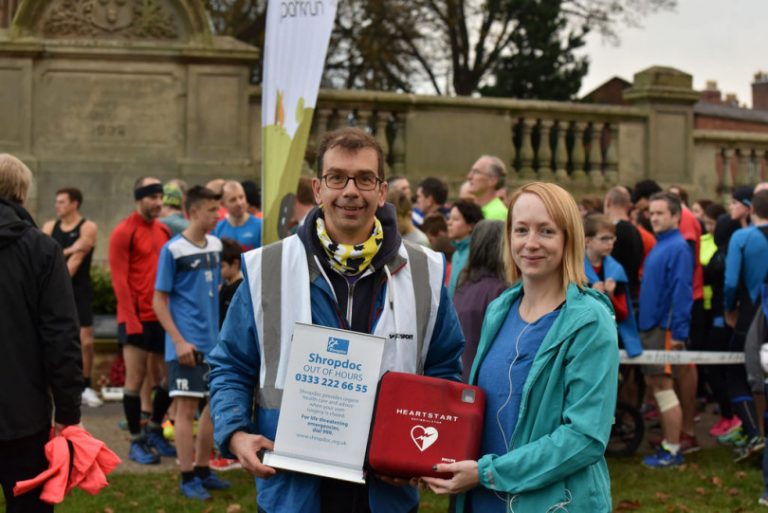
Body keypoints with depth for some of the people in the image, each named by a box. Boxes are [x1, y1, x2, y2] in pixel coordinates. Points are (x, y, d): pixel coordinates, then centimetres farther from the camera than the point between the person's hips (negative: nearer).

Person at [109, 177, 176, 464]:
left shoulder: (164, 231, 12)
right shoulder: (124, 232, -7)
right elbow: (119, 280, -11)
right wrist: (131, 319, -16)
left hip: (163, 317, 6)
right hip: (136, 318, -6)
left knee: (167, 378, 9)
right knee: (136, 379, 0)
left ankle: (154, 432, 27)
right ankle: (136, 442, 10)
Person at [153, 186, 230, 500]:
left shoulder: (215, 245, 8)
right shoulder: (173, 250, -9)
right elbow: (159, 300, -9)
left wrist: (219, 330, 13)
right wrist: (179, 340, -16)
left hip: (213, 341, 7)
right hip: (187, 343, -7)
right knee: (187, 407, -3)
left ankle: (202, 470, 25)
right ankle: (187, 478, 5)